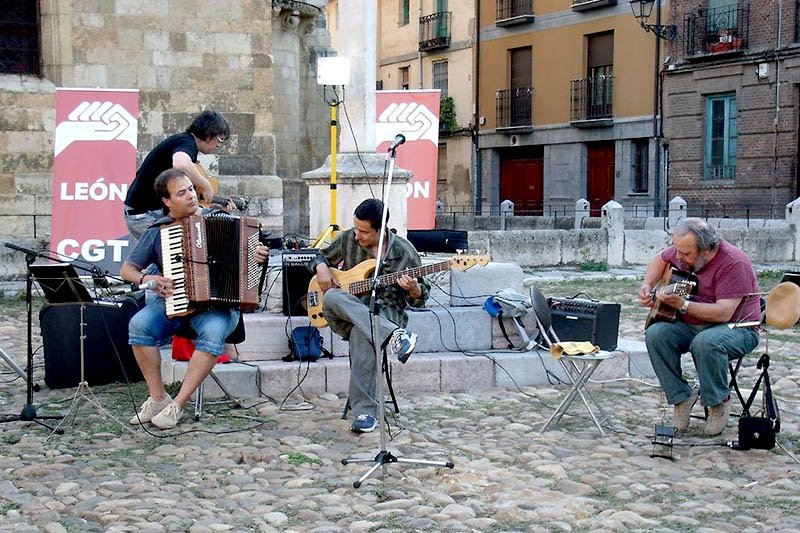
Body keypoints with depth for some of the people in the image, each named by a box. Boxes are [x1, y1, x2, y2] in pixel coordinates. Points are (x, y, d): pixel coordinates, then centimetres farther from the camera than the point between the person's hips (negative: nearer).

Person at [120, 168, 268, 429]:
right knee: (139, 325, -28)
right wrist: (146, 279, -10)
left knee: (213, 331, -36)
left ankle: (177, 405, -26)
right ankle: (157, 398, -13)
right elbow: (127, 270, 11)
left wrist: (259, 257, -10)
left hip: (217, 303, -2)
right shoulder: (157, 231, 7)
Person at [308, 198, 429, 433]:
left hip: (386, 311, -3)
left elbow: (419, 300, 4)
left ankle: (365, 411, -39)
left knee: (361, 332, -40)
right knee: (331, 298, -34)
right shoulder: (347, 239, 5)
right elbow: (320, 258, 23)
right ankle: (392, 336, -46)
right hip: (349, 311, 4)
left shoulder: (404, 252, -2)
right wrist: (321, 268, -1)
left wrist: (414, 289, -20)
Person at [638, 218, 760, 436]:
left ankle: (719, 402, -13)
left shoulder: (734, 263, -24)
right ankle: (681, 397, -10)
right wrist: (648, 285, 6)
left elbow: (724, 313, -31)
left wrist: (682, 304, -38)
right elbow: (661, 258, 22)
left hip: (737, 328, -6)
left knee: (706, 342, -38)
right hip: (692, 325, 6)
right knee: (655, 334, -21)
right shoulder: (682, 251, -2)